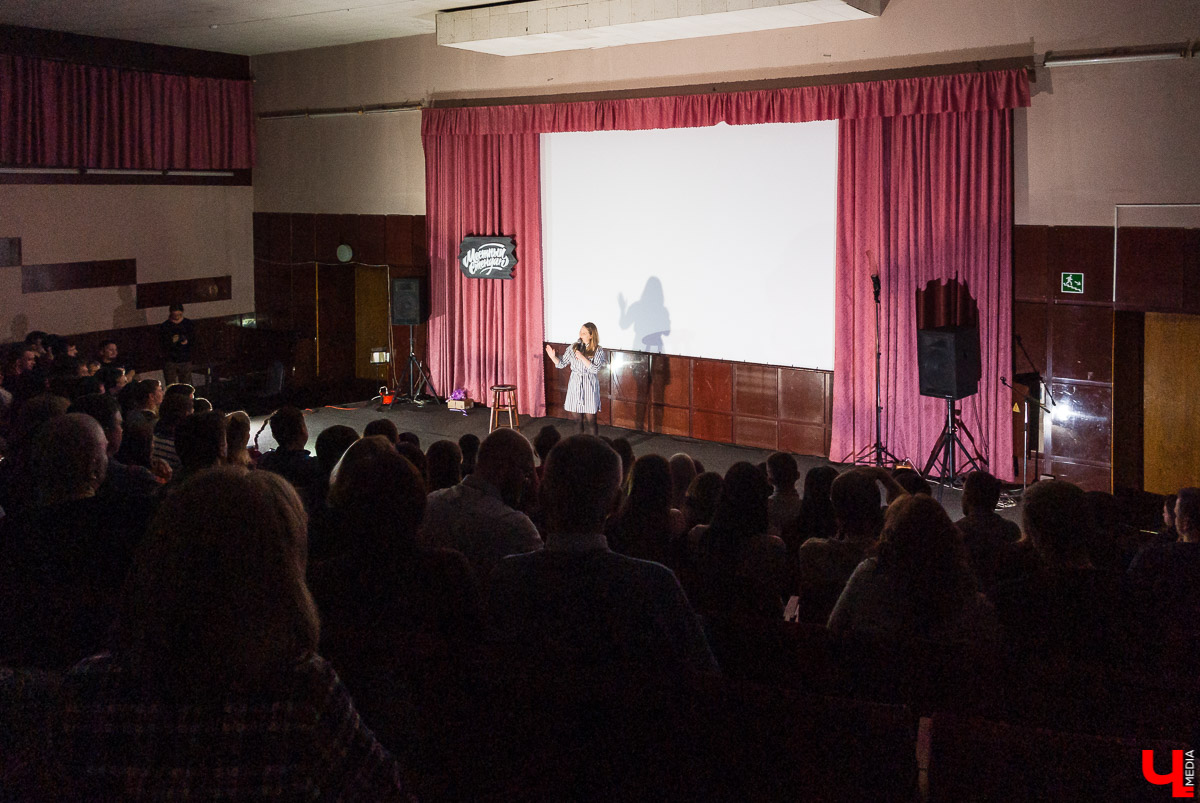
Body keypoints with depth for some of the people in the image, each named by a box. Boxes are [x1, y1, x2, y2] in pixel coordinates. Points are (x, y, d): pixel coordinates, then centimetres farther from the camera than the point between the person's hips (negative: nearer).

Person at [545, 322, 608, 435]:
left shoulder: (598, 351, -6)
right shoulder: (574, 347, 4)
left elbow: (595, 369, -17)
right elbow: (561, 364, 7)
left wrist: (582, 358, -22)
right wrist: (553, 356, -11)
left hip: (589, 386, -3)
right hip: (575, 384, 3)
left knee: (591, 419, -2)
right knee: (579, 418, 9)